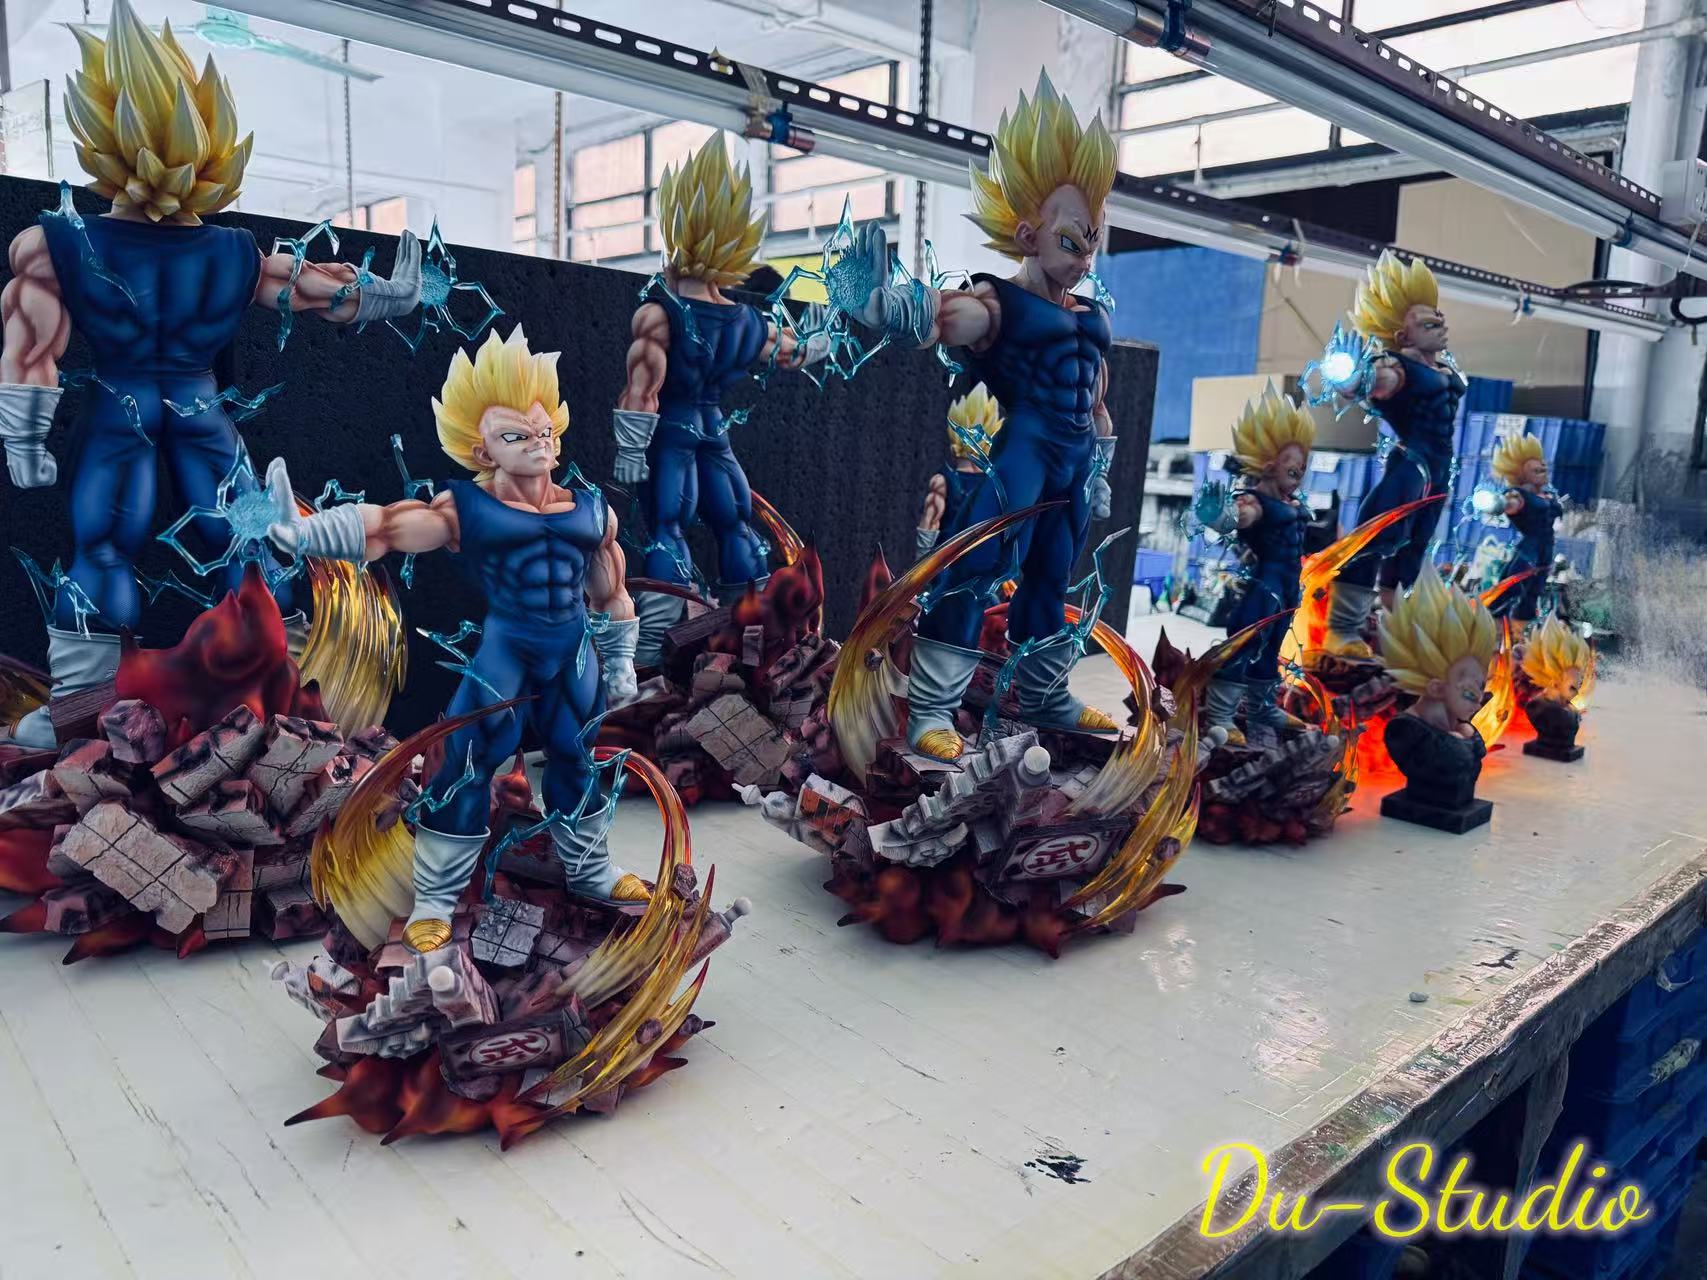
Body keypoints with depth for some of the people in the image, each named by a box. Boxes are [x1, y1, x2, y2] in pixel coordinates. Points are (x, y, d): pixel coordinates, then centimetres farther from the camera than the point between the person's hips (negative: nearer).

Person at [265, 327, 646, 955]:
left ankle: (590, 871, 37)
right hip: (504, 649, -4)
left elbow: (611, 592, 14)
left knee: (580, 758, 16)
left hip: (574, 653, 4)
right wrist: (302, 531, -35)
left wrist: (621, 661, 16)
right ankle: (434, 899, 15)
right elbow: (383, 526, -19)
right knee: (468, 765, -1)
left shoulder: (591, 507, 5)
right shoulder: (465, 508, -7)